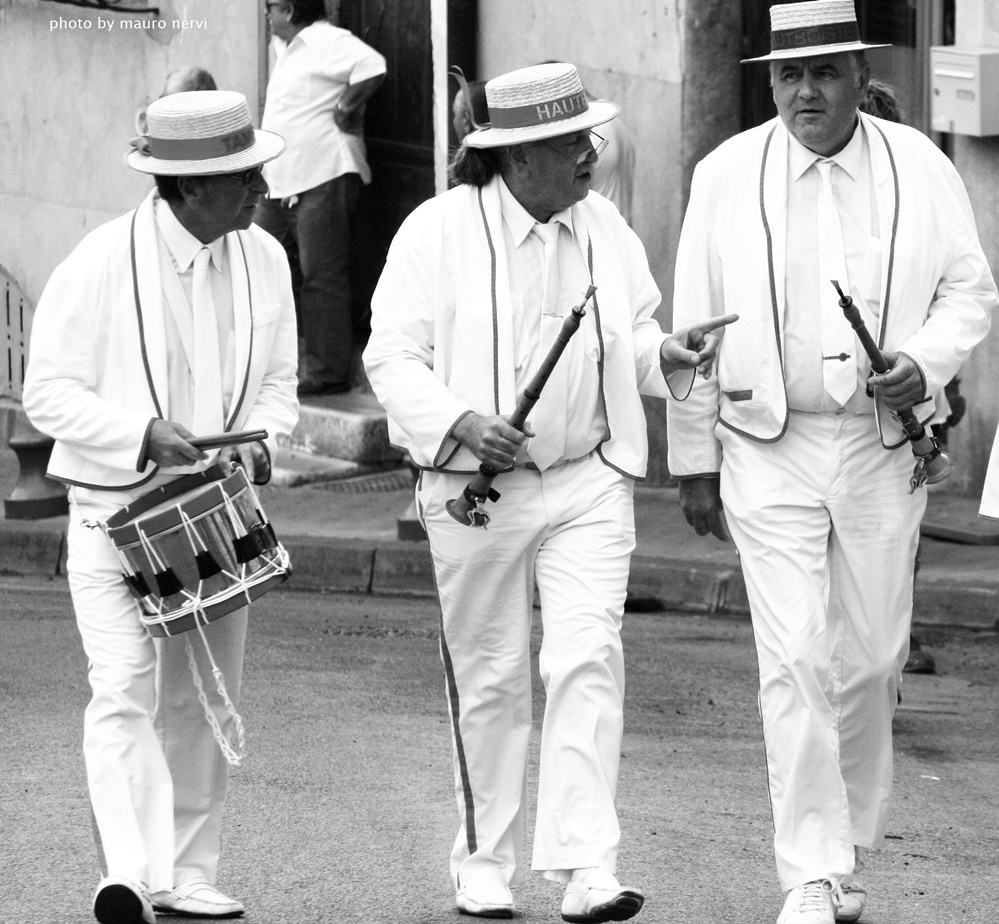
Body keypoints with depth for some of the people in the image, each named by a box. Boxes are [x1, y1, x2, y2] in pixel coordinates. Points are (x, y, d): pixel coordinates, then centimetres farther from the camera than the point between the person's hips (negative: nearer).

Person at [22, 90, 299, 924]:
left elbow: (277, 382, 12)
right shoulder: (100, 265, -15)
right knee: (124, 691, -18)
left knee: (202, 703, 12)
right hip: (115, 511, -5)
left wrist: (261, 440, -10)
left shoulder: (263, 260, 1)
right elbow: (49, 392, -12)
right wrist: (143, 433, -25)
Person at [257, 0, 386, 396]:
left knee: (322, 277, -7)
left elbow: (372, 66, -29)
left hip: (323, 178, -11)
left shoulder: (328, 43, -12)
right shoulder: (289, 50, 19)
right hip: (281, 184, 11)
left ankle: (327, 374, -4)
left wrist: (345, 108, -17)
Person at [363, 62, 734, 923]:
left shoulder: (605, 228, 7)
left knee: (589, 659, -10)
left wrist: (665, 355, -4)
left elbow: (630, 342, 18)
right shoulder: (439, 231, -7)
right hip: (479, 491, -3)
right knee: (490, 678, 6)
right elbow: (393, 357, -7)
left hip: (589, 482, 3)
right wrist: (459, 421, -22)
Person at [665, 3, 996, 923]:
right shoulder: (726, 176, 0)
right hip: (768, 451, -1)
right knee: (794, 661, -10)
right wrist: (694, 459, 5)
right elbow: (695, 323, 5)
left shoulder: (920, 168, 2)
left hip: (882, 448, 2)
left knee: (869, 659, 7)